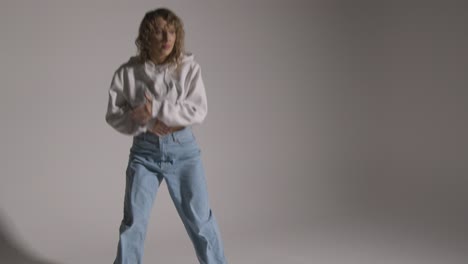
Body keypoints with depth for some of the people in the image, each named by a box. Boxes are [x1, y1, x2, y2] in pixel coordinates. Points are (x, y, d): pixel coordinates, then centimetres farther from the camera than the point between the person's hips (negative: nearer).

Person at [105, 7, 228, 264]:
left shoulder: (188, 66, -7)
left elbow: (199, 110, -13)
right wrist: (148, 124, -17)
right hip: (144, 151, 0)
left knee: (200, 218, 7)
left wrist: (156, 110, -21)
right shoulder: (128, 72, -5)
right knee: (133, 222, 4)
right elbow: (114, 115, -2)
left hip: (183, 149, 0)